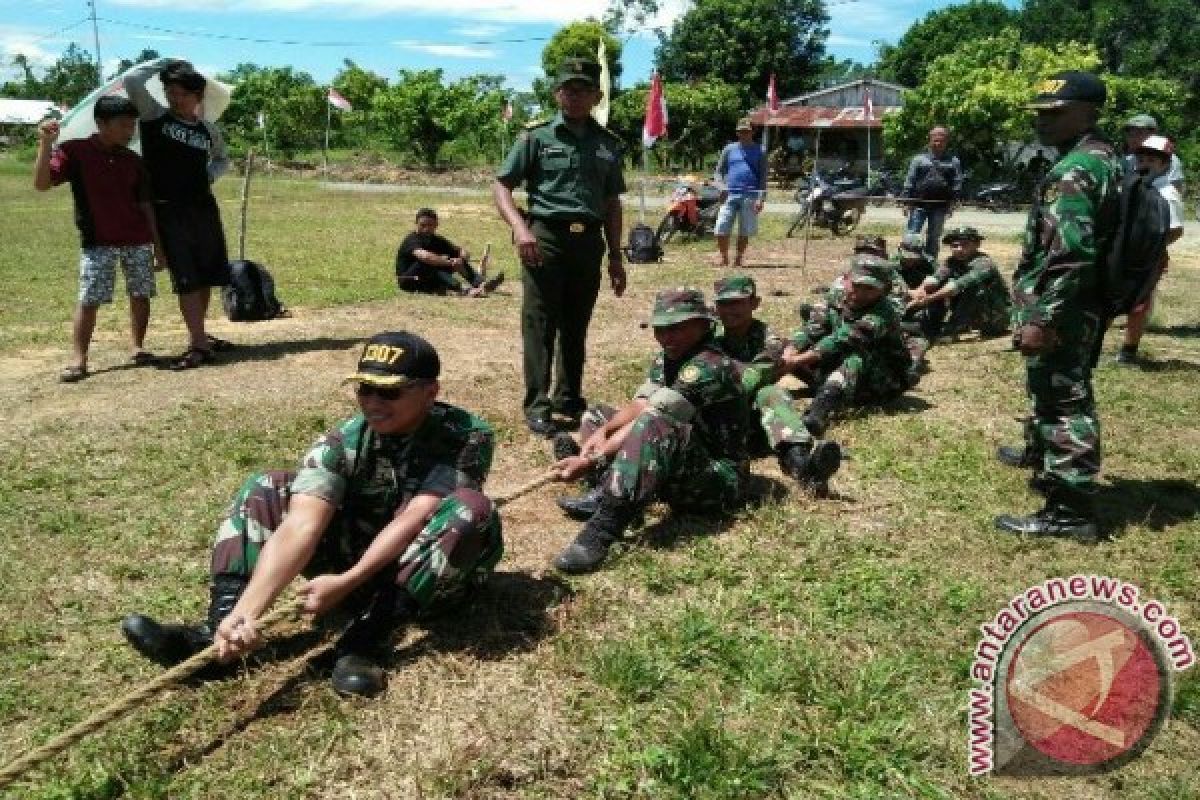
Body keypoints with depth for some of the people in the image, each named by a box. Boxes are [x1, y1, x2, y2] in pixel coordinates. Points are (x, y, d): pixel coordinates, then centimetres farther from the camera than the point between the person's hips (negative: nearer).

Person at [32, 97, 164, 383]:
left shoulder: (133, 161, 7)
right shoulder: (75, 151, -3)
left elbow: (145, 205, 10)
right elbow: (41, 183, -11)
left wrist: (157, 244, 8)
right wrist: (45, 143, -22)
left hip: (138, 241, 4)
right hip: (97, 243, -3)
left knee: (140, 295, 6)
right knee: (89, 300, -5)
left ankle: (137, 348, 20)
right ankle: (78, 359, 1)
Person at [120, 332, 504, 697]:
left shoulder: (467, 435, -22)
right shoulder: (341, 442, -15)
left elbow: (412, 520, -31)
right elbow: (301, 527, -28)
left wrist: (346, 582, -40)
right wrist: (246, 613, -41)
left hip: (439, 570, -3)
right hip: (359, 559, 3)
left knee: (470, 507, -35)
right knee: (263, 489, -8)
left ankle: (368, 638, -35)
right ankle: (220, 627, -24)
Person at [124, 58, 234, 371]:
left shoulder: (208, 129, 9)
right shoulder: (155, 116, -1)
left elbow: (222, 160, 27)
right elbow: (132, 79, -14)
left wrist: (209, 175, 7)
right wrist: (166, 63, -3)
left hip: (204, 207, 4)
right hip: (168, 210, -4)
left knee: (207, 275, 9)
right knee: (186, 279, -7)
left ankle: (199, 336, 22)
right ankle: (198, 344, -5)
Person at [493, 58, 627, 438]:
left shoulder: (608, 143, 12)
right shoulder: (537, 136, 1)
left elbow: (611, 203, 17)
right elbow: (501, 185, -1)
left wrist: (615, 256, 13)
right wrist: (520, 227, -18)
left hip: (589, 242, 4)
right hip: (546, 238, -4)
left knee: (576, 327, 12)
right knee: (539, 325, -3)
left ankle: (569, 397, 25)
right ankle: (537, 405, 2)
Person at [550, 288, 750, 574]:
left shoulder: (710, 367, -21)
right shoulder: (665, 360, 9)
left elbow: (649, 418, -27)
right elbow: (637, 406, 0)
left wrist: (592, 460, -30)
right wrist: (602, 431, -21)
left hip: (719, 479, -10)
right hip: (679, 471, 10)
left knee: (655, 427, -38)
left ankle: (604, 527, -44)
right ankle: (604, 494, -17)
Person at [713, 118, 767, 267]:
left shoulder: (759, 151, 9)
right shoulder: (729, 149, 14)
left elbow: (763, 177, 5)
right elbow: (719, 171, 15)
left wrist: (761, 198, -7)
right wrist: (721, 186, -5)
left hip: (750, 197, -1)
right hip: (730, 195, 1)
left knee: (745, 232, 2)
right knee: (721, 230, -7)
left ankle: (738, 260, 15)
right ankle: (724, 259, 8)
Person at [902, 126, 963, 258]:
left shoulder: (953, 161, 9)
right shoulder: (919, 159, 7)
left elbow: (957, 184, 5)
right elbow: (909, 182, 4)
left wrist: (952, 203, -6)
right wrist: (907, 202, -3)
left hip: (940, 207, 1)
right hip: (919, 205, -1)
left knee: (934, 239, 8)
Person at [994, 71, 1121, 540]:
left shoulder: (1074, 171, -19)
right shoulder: (1105, 158, 14)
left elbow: (1069, 256, -28)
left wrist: (1040, 318, -28)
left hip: (1063, 309, -10)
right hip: (1087, 304, 10)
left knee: (1064, 402, -6)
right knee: (1056, 389, 27)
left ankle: (1070, 509, -2)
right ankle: (1041, 454, 48)